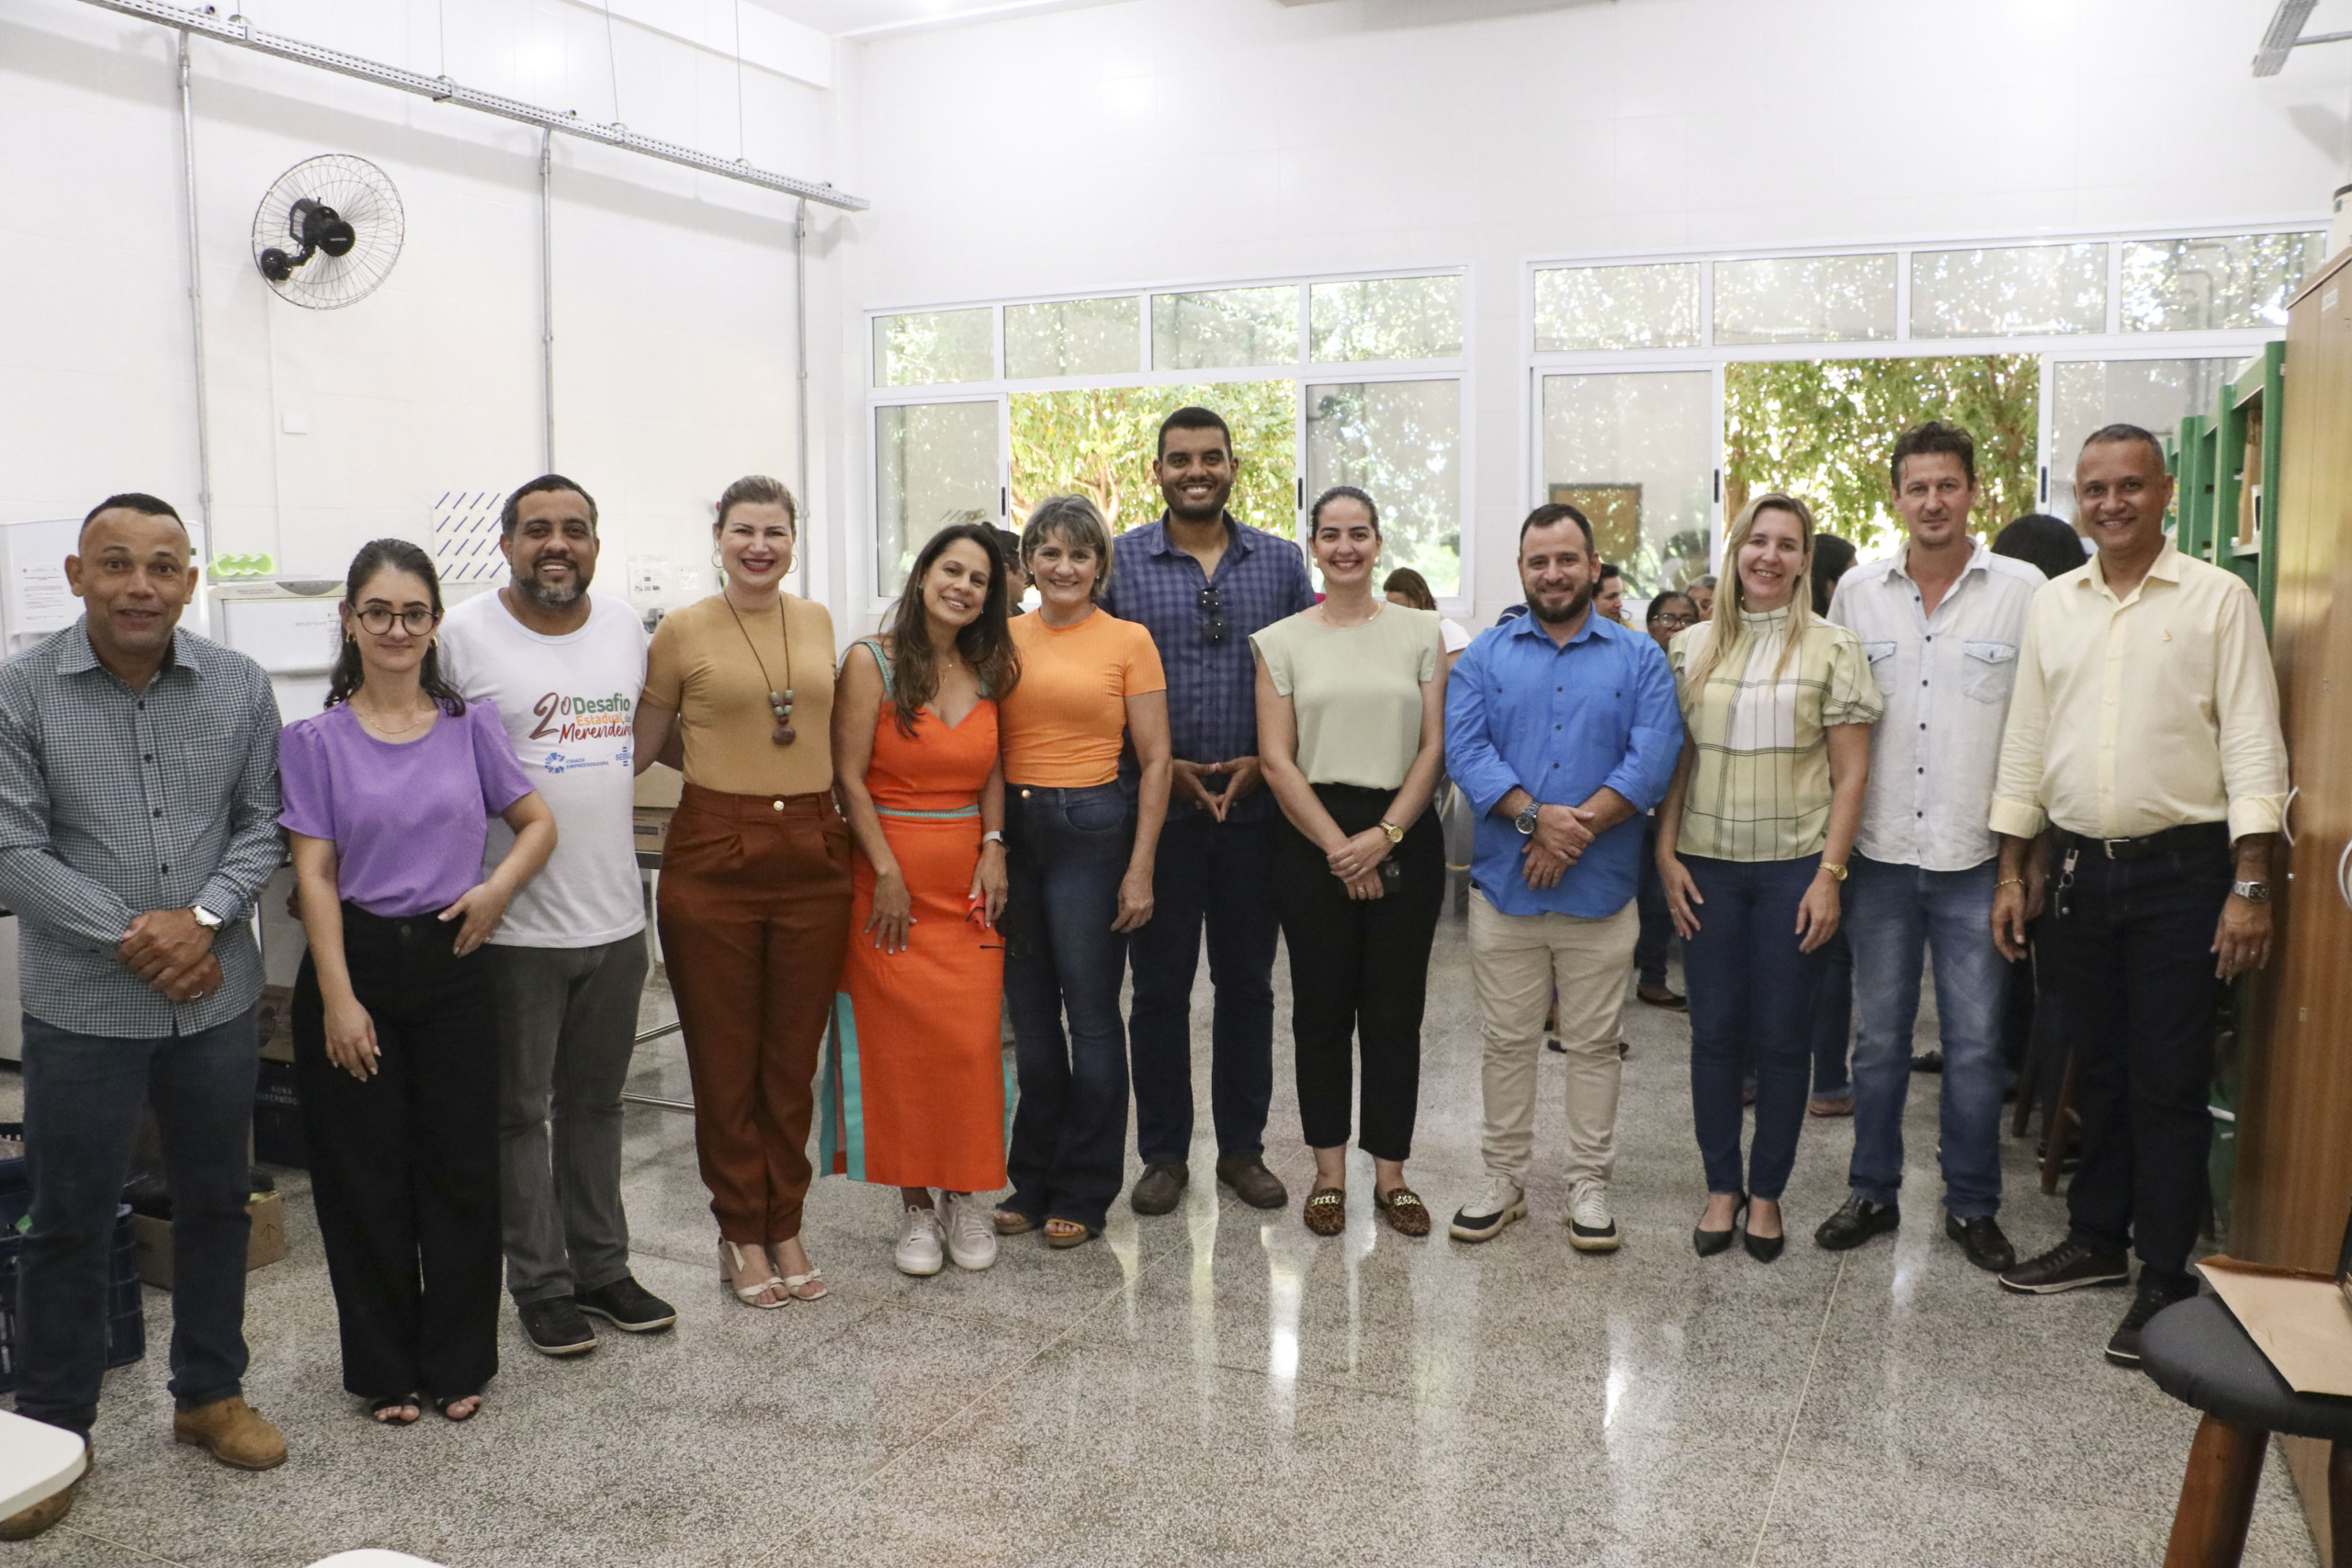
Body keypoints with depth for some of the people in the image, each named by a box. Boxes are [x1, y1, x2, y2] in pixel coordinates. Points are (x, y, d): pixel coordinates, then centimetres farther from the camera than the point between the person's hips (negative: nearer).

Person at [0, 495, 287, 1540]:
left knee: (215, 1203, 15)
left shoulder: (239, 686, 0)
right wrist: (132, 939, -15)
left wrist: (202, 919, -13)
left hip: (218, 997, 3)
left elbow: (262, 823, 2)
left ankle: (210, 1393, 33)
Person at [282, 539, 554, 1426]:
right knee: (365, 1175, 7)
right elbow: (314, 873, -5)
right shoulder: (317, 740, -1)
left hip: (452, 964, 2)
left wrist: (499, 886, -9)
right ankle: (385, 1369, 23)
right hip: (356, 962, -1)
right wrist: (338, 999, -11)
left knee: (462, 1168, 6)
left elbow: (538, 823, 10)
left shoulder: (470, 726, 4)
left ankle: (459, 1361, 22)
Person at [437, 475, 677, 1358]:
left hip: (616, 913, 5)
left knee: (596, 1102, 17)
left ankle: (602, 1265, 30)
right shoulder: (463, 635, -9)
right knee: (520, 1110, 8)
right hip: (515, 921, -5)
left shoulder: (626, 626, 7)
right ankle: (539, 1284, 21)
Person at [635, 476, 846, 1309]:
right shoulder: (682, 631, -3)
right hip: (713, 858, -3)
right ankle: (741, 1233, 23)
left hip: (813, 856, 3)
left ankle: (785, 1226, 26)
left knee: (794, 1057, 11)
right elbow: (642, 746, 5)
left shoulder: (817, 622, 8)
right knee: (724, 1059, 7)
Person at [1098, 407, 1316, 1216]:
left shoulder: (1281, 562, 6)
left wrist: (1264, 764, -6)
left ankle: (1242, 1147, 24)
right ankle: (1164, 1154, 20)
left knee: (1247, 982, 10)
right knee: (1160, 986, 6)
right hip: (1156, 807, -1)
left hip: (1254, 807, 2)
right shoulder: (1119, 562, 1)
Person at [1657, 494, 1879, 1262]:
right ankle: (1722, 1186, 22)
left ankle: (1767, 1191, 21)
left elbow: (1851, 774, -2)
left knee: (1781, 1039, 5)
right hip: (1707, 866, 2)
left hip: (1793, 867, -2)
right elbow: (1675, 761, 8)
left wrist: (1829, 874, -9)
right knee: (1715, 1033, 7)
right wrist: (1667, 855, -1)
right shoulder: (1694, 646, 7)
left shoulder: (1832, 648, 0)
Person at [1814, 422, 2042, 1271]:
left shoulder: (2023, 591, -2)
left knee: (1974, 1042, 7)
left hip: (1976, 857, -2)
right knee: (1879, 1037, 12)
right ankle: (1873, 1192, 25)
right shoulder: (1858, 590, 4)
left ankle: (1972, 1205, 22)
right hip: (1879, 853, 2)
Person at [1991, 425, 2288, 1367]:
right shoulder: (2053, 605, 9)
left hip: (2180, 868, -4)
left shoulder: (2217, 599, -4)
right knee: (2098, 1069, 15)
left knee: (2169, 1083, 0)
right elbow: (2025, 744, 11)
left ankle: (2166, 1280, 9)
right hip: (2078, 866, 4)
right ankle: (2097, 1241, 28)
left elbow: (2252, 747, -8)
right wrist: (2012, 872, 8)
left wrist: (2249, 885, -14)